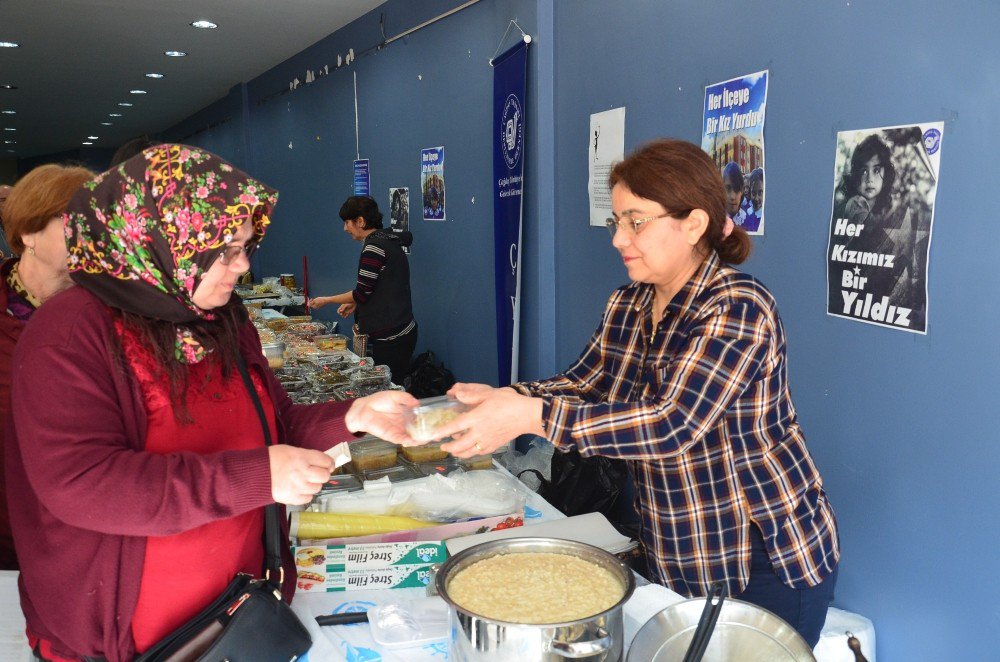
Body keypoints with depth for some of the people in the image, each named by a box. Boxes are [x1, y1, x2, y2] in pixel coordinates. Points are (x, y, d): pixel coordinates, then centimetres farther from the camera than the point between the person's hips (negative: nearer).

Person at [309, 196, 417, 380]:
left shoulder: (374, 246, -15)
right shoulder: (388, 240, 14)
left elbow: (362, 293, -13)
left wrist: (326, 300, -1)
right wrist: (354, 303, 20)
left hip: (390, 337, -10)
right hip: (402, 331, 10)